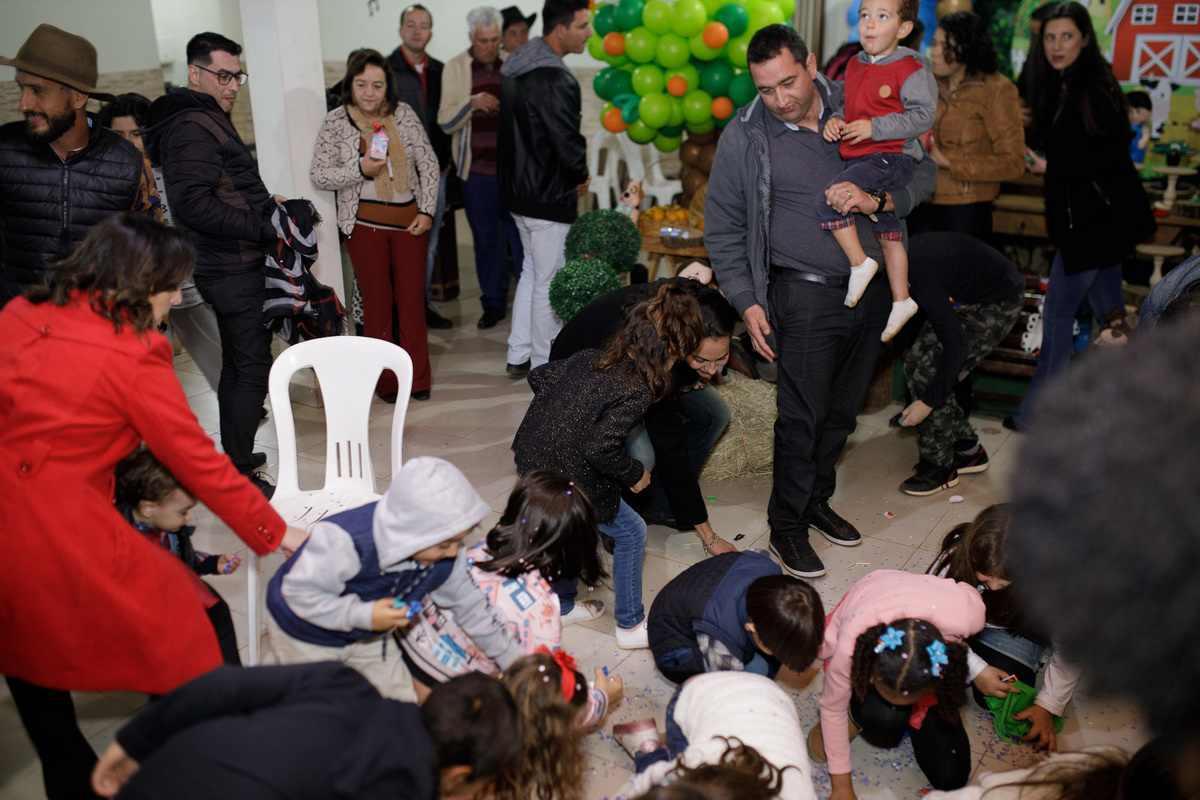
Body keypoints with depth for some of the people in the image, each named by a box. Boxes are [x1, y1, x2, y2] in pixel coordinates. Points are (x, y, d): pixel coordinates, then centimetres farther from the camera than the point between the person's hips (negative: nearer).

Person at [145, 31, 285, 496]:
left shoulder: (206, 121, 18)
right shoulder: (193, 128, -16)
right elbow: (194, 204, -25)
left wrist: (264, 201, 9)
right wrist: (263, 226, -23)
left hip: (233, 266, 11)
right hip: (231, 269, -11)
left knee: (238, 363, 19)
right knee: (252, 366, -7)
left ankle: (234, 457, 31)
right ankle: (240, 476, -1)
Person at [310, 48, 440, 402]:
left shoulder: (404, 114, 4)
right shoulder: (335, 122, -1)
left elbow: (428, 163, 7)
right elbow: (318, 174, -2)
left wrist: (427, 211, -1)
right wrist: (360, 169, -16)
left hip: (409, 218, 2)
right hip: (365, 222, -2)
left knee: (412, 297, 4)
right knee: (377, 301, 3)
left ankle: (418, 378, 16)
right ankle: (386, 380, 15)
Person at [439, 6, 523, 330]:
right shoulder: (455, 67, 4)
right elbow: (445, 122, -1)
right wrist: (472, 103, -18)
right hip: (476, 170, 1)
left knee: (522, 238, -1)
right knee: (486, 240, 9)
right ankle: (493, 303, 22)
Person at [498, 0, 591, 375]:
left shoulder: (518, 67, 8)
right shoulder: (556, 80, -23)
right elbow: (569, 143, -24)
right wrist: (581, 176, -3)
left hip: (518, 191, 10)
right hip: (549, 199, -10)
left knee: (531, 272, 21)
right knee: (549, 283, 2)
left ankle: (518, 356, 29)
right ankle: (544, 368, 14)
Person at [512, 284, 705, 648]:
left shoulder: (589, 358, 4)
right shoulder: (635, 393, -19)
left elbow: (539, 376, 15)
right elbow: (600, 449, -26)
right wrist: (635, 474, -8)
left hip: (531, 458, 8)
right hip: (568, 480, -8)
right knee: (631, 532, 10)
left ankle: (560, 604, 45)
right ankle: (631, 625, 22)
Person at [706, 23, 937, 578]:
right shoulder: (743, 137, -5)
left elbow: (923, 169, 6)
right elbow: (722, 230, 2)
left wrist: (880, 198, -16)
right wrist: (746, 303, -5)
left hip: (871, 290, 4)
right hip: (807, 296, -4)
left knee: (843, 408, 14)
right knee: (802, 417, -4)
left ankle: (817, 499, 33)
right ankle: (787, 527, 11)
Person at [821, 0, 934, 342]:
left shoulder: (911, 69, -11)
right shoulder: (855, 66, 11)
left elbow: (923, 116, -16)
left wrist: (874, 127, -22)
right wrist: (835, 120, 1)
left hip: (891, 158, -8)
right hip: (860, 158, 8)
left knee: (827, 200, -22)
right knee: (888, 232, 16)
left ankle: (859, 262, -6)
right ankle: (901, 299, 28)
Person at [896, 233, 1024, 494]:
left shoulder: (920, 278, -36)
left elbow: (957, 345, -31)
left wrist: (928, 402, -25)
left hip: (998, 304, -9)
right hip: (965, 296, 9)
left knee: (928, 370, -16)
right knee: (915, 364, 2)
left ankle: (940, 466, -1)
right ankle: (968, 451, 16)